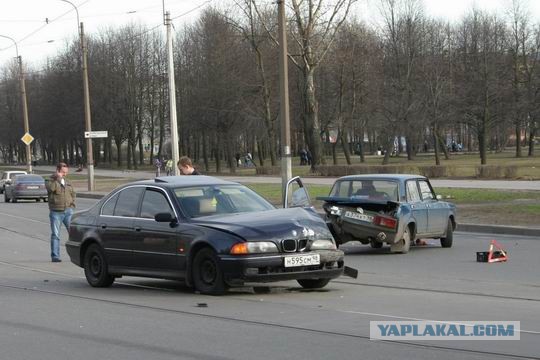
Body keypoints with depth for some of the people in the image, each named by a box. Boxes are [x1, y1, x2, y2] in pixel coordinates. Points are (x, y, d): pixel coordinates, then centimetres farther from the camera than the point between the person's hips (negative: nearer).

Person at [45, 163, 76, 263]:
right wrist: (58, 179, -17)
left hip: (68, 211, 4)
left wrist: (72, 204, 15)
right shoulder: (50, 181, 0)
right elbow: (51, 188, -23)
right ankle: (55, 256, 4)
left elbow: (73, 194, 28)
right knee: (55, 235, 0)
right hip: (56, 212, -4)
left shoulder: (67, 182, 17)